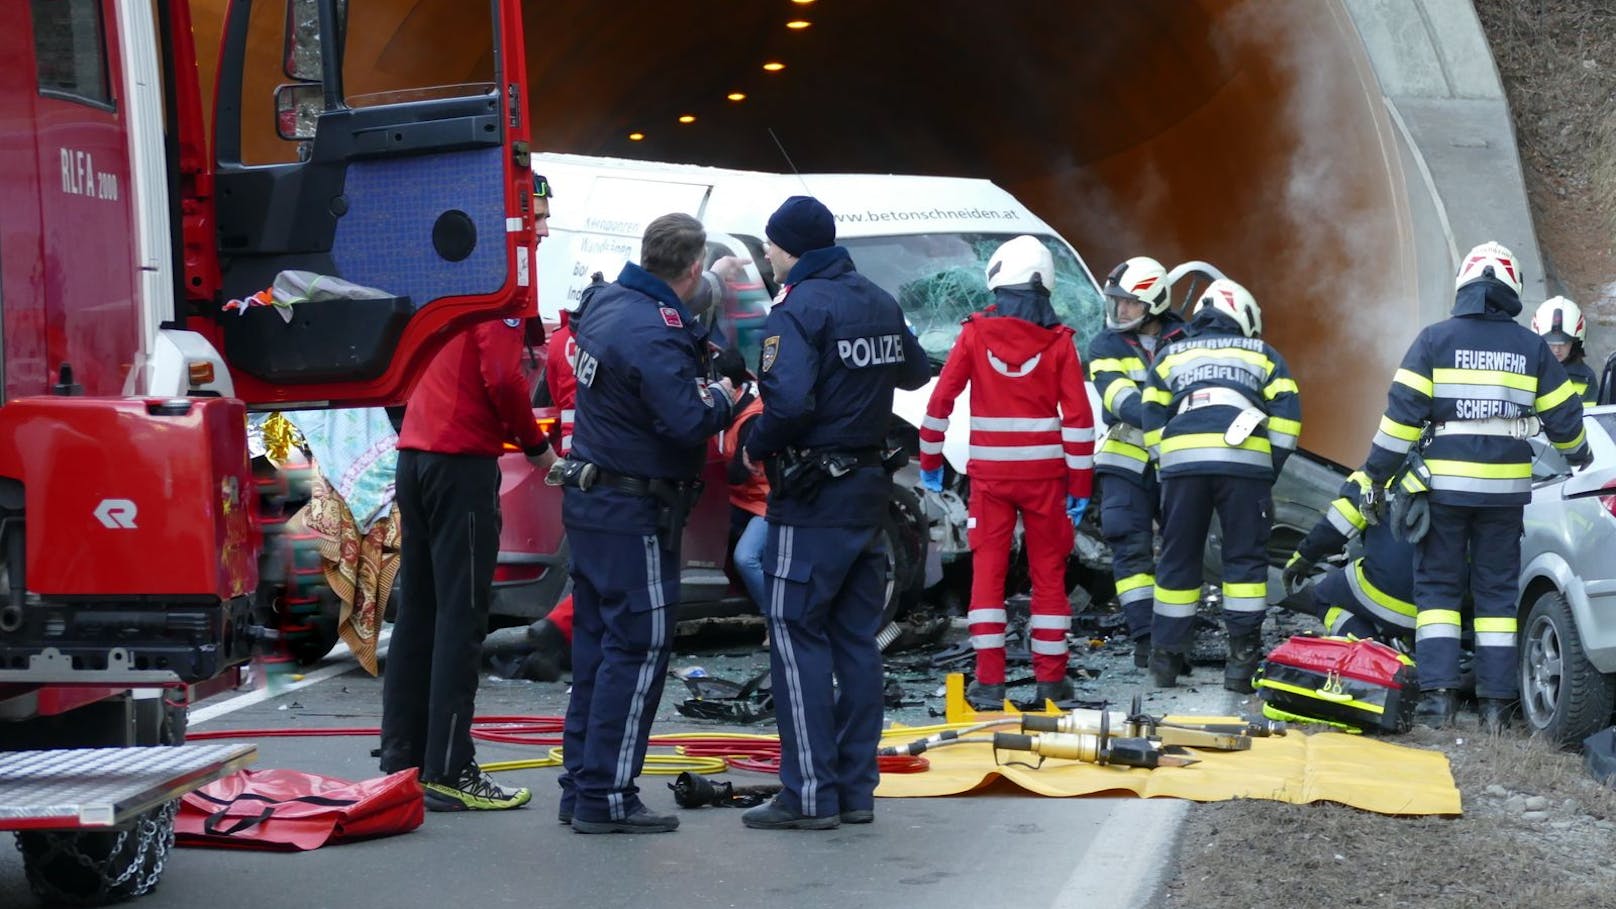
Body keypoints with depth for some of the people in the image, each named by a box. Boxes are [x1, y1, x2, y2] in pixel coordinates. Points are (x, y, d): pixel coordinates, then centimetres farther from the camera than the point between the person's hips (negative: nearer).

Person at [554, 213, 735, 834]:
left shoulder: (607, 303, 6)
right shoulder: (654, 335, -23)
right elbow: (689, 422, -29)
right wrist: (719, 397, -7)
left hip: (589, 500, 10)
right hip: (634, 514, -10)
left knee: (596, 643, 14)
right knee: (639, 650, -4)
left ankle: (580, 788, 19)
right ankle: (606, 800, -2)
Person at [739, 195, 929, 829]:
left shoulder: (799, 309, -15)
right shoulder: (879, 303, 10)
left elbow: (789, 401, -27)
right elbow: (916, 372, 26)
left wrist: (755, 448, -11)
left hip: (812, 495, -8)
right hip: (869, 486, 8)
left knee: (796, 636, -4)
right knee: (857, 639, 11)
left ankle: (810, 793, -5)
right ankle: (857, 788, 13)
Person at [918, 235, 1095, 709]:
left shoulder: (974, 335, -3)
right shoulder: (1058, 343, -3)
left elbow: (941, 400, -2)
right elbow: (1078, 418, -5)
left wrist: (929, 461, 9)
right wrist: (1080, 485, 1)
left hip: (990, 474, 0)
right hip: (1044, 474, 0)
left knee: (987, 570, 4)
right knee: (1048, 572, 8)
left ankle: (988, 681, 0)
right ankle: (1051, 679, 11)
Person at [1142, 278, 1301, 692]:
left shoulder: (1170, 355, 26)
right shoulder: (1262, 355, 23)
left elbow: (1153, 420, 17)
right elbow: (1286, 413, 10)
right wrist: (1270, 469, 13)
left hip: (1182, 458, 1)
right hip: (1246, 460, -1)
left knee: (1178, 559, 10)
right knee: (1245, 558, 5)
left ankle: (1166, 657, 13)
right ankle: (1243, 657, 1)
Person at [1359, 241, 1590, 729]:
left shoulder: (1435, 339, -2)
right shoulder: (1532, 347, 5)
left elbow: (1402, 411, -7)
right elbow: (1564, 416, 11)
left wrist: (1377, 474, -2)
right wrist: (1578, 454, 32)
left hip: (1445, 484, -2)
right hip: (1506, 487, 2)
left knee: (1437, 586, 6)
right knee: (1496, 590, 9)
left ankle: (1437, 694, -4)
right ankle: (1496, 701, 7)